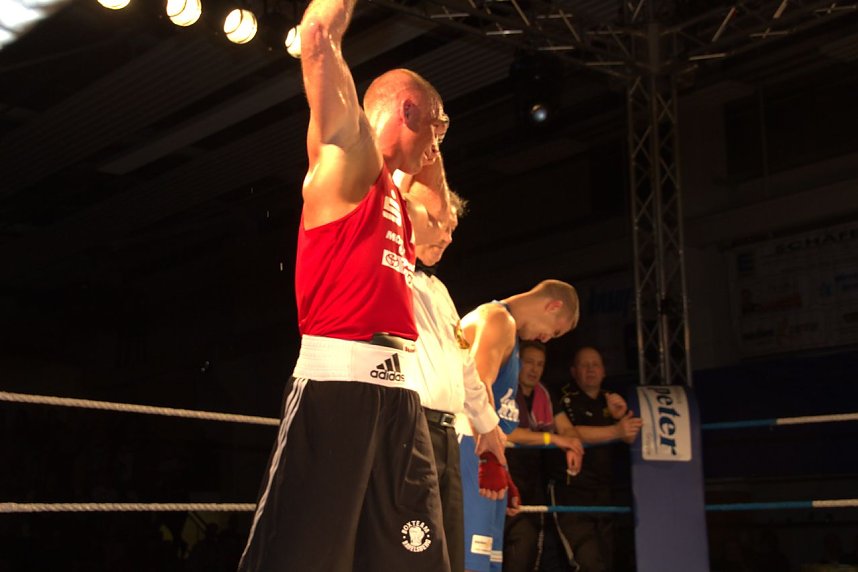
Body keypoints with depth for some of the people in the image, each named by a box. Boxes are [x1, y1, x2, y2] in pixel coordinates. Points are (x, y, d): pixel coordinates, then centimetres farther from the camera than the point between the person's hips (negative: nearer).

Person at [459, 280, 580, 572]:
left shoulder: (504, 326, 25)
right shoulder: (499, 319, -6)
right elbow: (478, 384, -22)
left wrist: (503, 477, 27)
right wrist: (491, 459, -29)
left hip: (479, 454, 10)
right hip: (471, 450, -10)